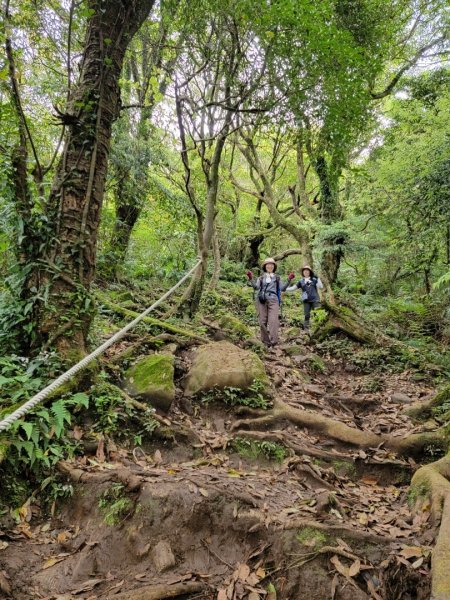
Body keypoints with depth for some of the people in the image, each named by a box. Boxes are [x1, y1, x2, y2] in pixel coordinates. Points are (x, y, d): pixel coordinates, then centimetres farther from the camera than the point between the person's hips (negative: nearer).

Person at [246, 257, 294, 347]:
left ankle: (274, 341, -26)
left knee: (273, 320, -17)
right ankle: (265, 341, 3)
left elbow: (282, 288, 10)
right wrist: (251, 279, -6)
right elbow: (256, 287, 6)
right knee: (263, 321, -3)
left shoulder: (277, 278, 22)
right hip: (262, 300, 1)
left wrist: (289, 280, -1)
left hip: (273, 300, -1)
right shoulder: (261, 278, 21)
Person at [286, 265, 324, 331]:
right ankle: (306, 329, 6)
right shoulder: (301, 281, 11)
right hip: (306, 301, 1)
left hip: (315, 300, -1)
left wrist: (318, 279, -9)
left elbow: (321, 287, -1)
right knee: (307, 315, 1)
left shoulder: (314, 279, 7)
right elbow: (293, 288, 9)